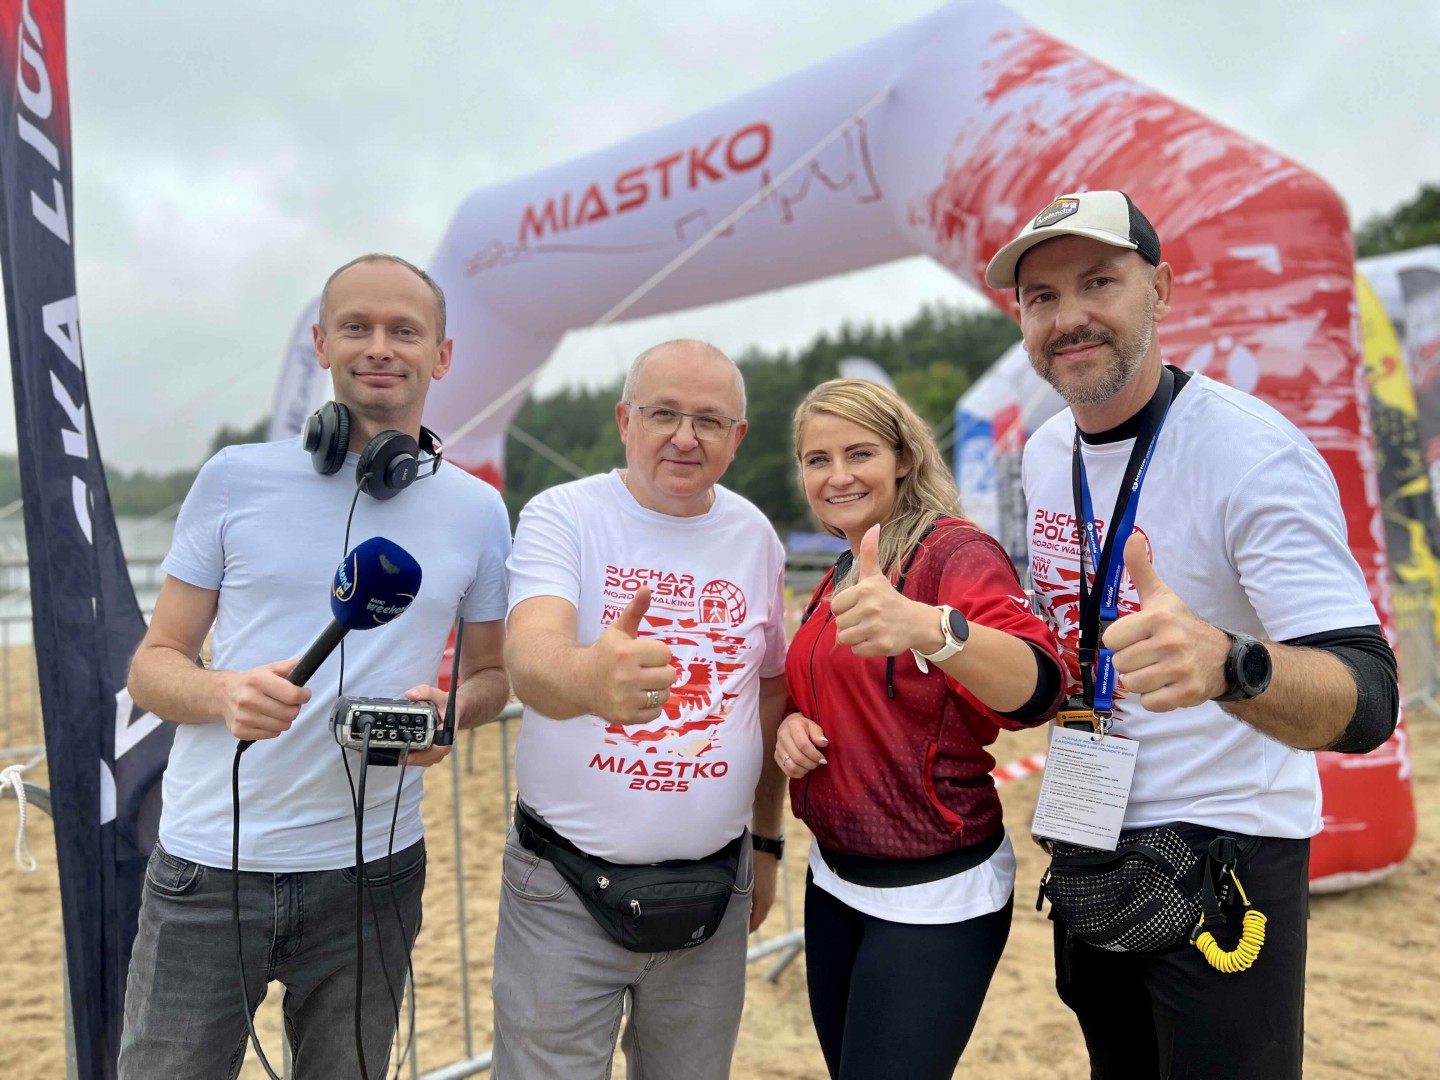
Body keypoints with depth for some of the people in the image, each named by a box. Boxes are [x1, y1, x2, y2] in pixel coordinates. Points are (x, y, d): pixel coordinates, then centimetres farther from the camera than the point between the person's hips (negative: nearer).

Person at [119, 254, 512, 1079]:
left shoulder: (478, 510, 1)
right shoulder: (236, 478, -2)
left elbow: (494, 673, 11)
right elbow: (154, 664, 2)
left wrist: (451, 710, -12)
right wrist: (226, 693, -21)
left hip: (372, 872, 1)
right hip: (208, 867, -1)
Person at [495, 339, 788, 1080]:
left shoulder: (755, 535, 1)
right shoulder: (562, 515, -10)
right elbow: (530, 656, -28)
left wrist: (768, 840, 15)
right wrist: (591, 679, -51)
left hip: (712, 890, 3)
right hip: (564, 889, -3)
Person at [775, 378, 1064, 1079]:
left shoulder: (956, 551, -15)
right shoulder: (840, 577, 8)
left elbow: (1035, 692, -33)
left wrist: (927, 626, -53)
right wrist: (793, 723, -1)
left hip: (935, 898, -7)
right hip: (833, 878, 8)